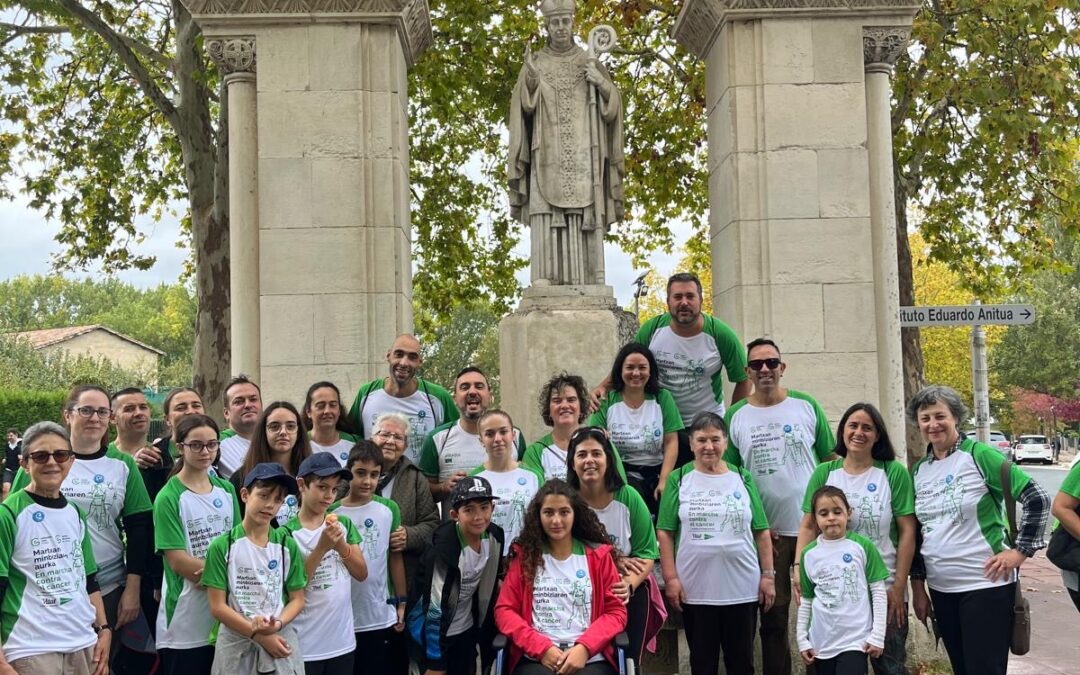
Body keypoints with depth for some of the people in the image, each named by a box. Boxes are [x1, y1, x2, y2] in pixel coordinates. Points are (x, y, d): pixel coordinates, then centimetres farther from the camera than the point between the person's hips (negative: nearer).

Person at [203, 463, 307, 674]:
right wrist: (258, 635, -13)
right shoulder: (222, 546, -4)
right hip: (236, 643, -1)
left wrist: (277, 624, -14)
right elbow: (217, 607, -6)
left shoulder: (287, 545, 2)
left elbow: (297, 599, 5)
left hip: (281, 640, 1)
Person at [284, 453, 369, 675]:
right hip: (304, 645, -4)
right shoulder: (288, 532, -9)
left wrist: (341, 545, -12)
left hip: (343, 641, 5)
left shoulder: (344, 524, 5)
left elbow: (361, 573, 3)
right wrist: (322, 547, -22)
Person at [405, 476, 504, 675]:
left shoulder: (494, 537, -9)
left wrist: (486, 632, 10)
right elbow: (435, 609, -24)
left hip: (467, 630, 6)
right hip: (432, 632, -6)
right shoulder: (443, 548, -28)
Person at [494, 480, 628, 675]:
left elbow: (616, 612, 8)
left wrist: (584, 648, -7)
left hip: (591, 657, 1)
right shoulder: (524, 556, 11)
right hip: (535, 658, 0)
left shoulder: (598, 555, 11)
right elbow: (504, 610, 7)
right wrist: (542, 647, -6)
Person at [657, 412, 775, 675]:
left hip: (743, 588, 1)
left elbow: (761, 532, 7)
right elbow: (665, 532, -1)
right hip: (695, 590, -1)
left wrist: (768, 575, 1)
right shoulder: (678, 480, 2)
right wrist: (670, 578, -8)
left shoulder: (743, 479, 7)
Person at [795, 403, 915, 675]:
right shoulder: (824, 473, 4)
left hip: (884, 588, -2)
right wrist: (799, 567, -10)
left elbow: (907, 531, -3)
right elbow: (809, 526, 5)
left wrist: (899, 586, -6)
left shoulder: (894, 472, -3)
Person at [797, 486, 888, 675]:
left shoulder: (863, 546, -5)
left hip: (855, 639, -3)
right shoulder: (808, 554, 3)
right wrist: (802, 640, 8)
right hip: (821, 642, 3)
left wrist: (877, 635, -5)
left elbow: (878, 593, -2)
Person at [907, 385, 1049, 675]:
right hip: (940, 590, 6)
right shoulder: (919, 471, 9)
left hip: (986, 585, -6)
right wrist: (918, 586, 13)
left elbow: (1037, 499, -11)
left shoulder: (979, 456, -9)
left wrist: (1020, 550, -14)